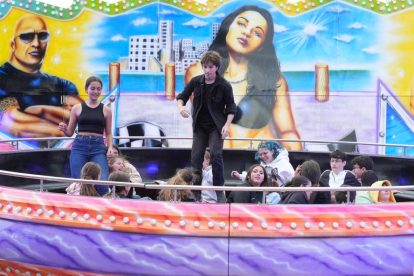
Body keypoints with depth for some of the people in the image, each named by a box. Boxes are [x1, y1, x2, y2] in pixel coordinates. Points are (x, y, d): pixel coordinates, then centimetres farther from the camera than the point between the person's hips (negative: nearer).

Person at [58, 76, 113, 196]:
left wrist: (110, 147, -3)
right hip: (79, 147, 0)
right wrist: (64, 129, -9)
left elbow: (108, 133, 14)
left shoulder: (106, 110, 9)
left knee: (102, 183, -16)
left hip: (98, 148, 0)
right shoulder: (77, 108, 8)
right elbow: (70, 132, 13)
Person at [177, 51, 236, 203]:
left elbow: (231, 107, -4)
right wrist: (181, 106, -15)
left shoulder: (224, 86, -11)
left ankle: (219, 191, -6)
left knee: (216, 154, -19)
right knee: (196, 156, -3)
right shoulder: (196, 81, -3)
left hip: (216, 126, -3)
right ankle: (196, 192, 5)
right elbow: (182, 96, 7)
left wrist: (227, 125, -16)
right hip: (199, 126, 3)